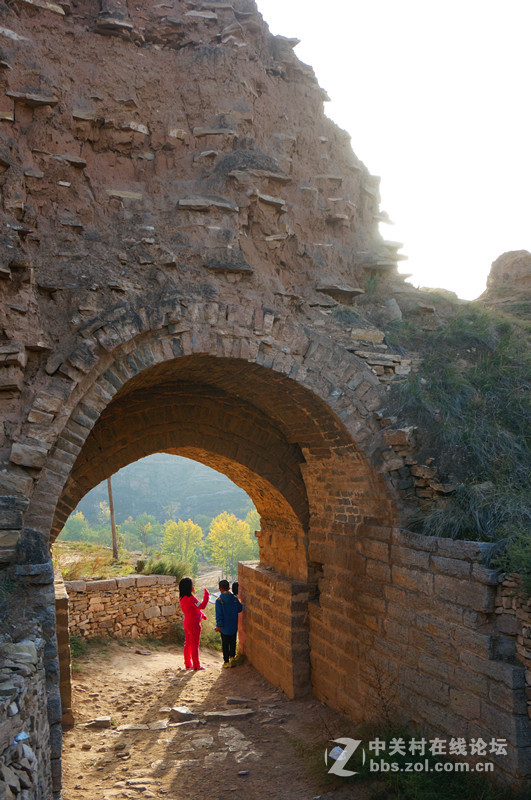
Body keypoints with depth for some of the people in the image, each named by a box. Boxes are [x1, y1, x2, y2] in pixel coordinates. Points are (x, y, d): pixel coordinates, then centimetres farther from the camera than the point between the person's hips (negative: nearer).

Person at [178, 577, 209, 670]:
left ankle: (188, 664, 23)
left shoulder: (182, 598, 6)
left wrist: (201, 615, 22)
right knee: (195, 645, 1)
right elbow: (202, 606, -26)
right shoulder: (190, 598, -24)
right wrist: (206, 595, -15)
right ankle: (196, 665, 8)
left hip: (186, 623, 9)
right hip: (194, 624, -9)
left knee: (188, 644, 15)